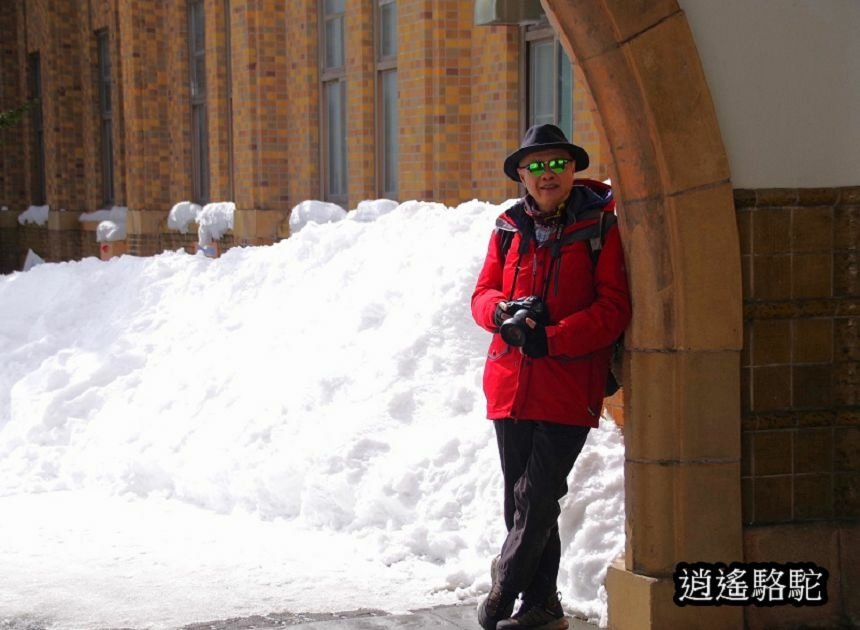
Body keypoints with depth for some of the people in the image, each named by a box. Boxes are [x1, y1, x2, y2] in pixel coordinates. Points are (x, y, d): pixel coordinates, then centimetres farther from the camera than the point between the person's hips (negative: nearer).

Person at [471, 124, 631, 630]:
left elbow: (614, 307, -9)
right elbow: (483, 294, 11)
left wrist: (550, 338, -17)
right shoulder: (509, 228, 10)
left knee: (537, 500, -7)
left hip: (569, 388, -5)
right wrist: (506, 312, -12)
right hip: (511, 385, 5)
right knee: (523, 502, 11)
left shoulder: (601, 227, -3)